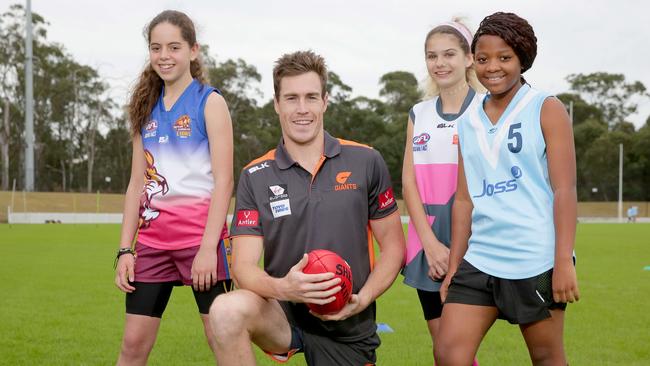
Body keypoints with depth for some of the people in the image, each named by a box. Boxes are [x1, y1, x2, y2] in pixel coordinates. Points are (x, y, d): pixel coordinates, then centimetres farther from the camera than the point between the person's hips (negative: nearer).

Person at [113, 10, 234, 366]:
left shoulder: (209, 101, -3)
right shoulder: (148, 108, 13)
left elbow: (224, 180, -9)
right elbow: (137, 183, 14)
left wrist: (209, 247, -17)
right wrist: (125, 249, 7)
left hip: (200, 232, -5)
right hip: (153, 237, 5)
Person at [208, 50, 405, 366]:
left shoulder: (366, 162, -1)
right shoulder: (255, 177, -2)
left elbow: (393, 245, 4)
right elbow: (244, 266, -8)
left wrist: (362, 299, -12)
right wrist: (283, 288, -29)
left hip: (349, 328, 1)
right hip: (281, 315, -1)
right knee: (227, 310, -31)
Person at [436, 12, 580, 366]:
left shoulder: (546, 110, -2)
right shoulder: (469, 122, 12)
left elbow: (565, 190, -8)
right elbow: (464, 200, 13)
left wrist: (563, 262, -15)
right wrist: (454, 266, 10)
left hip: (536, 262, -4)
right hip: (479, 261, 5)